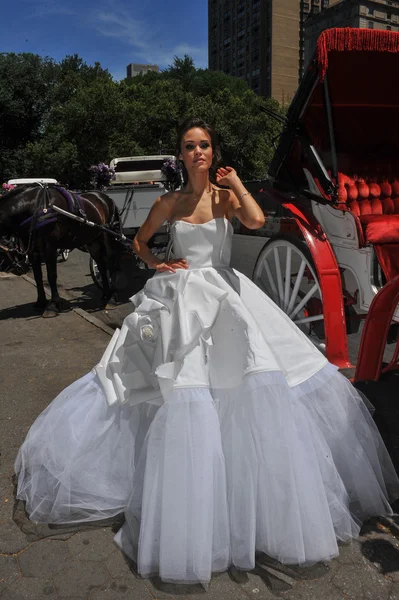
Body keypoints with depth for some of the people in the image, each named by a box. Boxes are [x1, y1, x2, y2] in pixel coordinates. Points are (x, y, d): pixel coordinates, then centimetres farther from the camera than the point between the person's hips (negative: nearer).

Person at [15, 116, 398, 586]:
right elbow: (139, 241, 21)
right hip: (181, 300, 0)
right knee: (184, 392, -6)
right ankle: (187, 511, 13)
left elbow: (256, 220, -15)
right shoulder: (169, 203, 8)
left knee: (257, 379, -9)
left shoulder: (226, 195, 6)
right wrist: (157, 264, 4)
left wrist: (236, 182, -5)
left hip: (226, 296, 1)